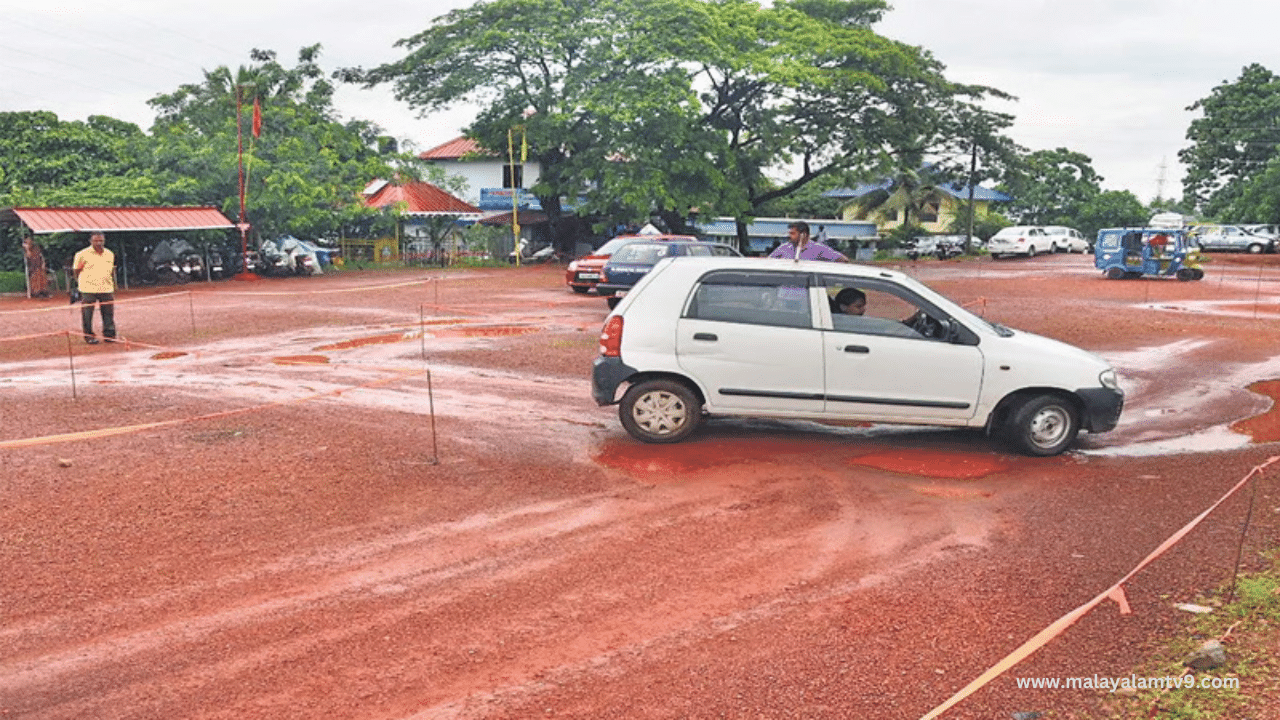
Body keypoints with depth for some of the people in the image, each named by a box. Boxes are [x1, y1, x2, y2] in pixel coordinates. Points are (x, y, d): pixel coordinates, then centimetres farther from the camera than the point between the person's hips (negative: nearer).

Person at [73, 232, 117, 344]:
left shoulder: (110, 254, 13)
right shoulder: (82, 254, 0)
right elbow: (75, 270, 8)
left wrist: (114, 287, 20)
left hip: (106, 289, 3)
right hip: (88, 289, -3)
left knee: (108, 313, 3)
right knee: (87, 314, 1)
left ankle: (109, 335, 13)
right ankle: (89, 336, 11)